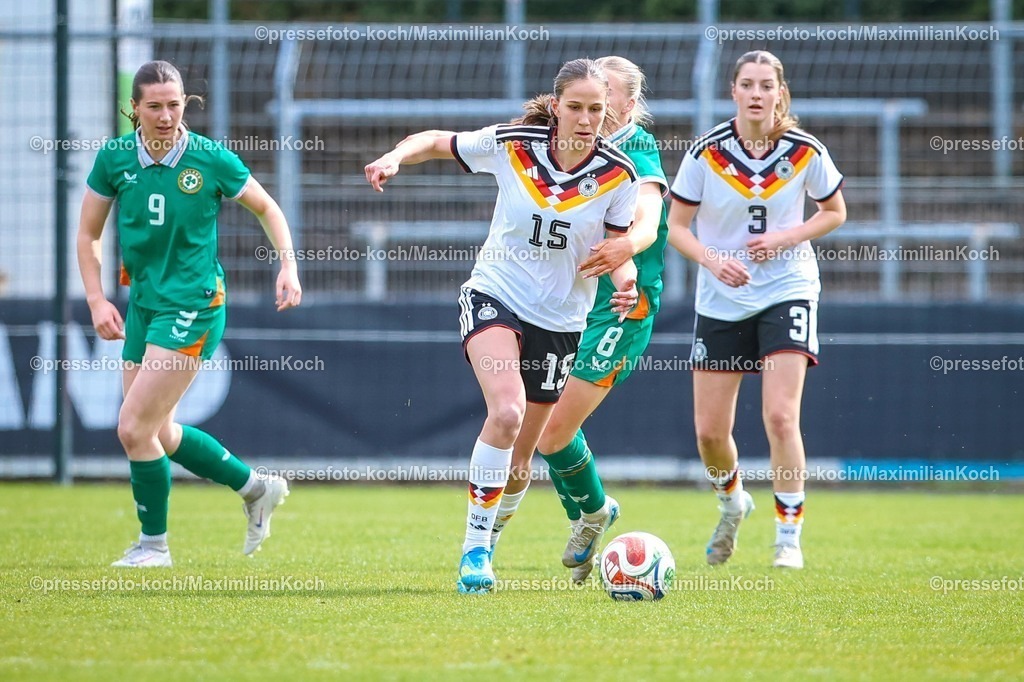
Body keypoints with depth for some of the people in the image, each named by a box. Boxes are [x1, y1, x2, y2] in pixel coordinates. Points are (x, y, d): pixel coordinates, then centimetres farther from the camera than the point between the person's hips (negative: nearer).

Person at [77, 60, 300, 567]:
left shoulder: (212, 159, -11)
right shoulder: (114, 158, -2)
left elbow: (266, 207, 5)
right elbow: (88, 234, 8)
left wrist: (288, 265, -6)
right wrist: (97, 300, -2)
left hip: (194, 307, -6)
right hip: (143, 304, 6)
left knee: (134, 428, -12)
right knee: (159, 432, 14)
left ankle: (153, 543, 5)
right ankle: (256, 490, 33)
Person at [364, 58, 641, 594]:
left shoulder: (618, 173, -10)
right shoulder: (512, 145, -12)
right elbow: (435, 142, 1)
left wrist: (625, 281, -24)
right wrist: (395, 158, -20)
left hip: (560, 317, 2)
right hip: (494, 298, -2)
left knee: (519, 452, 9)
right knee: (506, 413, -28)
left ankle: (486, 537, 38)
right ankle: (474, 549, -21)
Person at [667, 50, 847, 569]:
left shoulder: (806, 152, -8)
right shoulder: (706, 152, -9)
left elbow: (834, 212, 6)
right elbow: (676, 226, -2)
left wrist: (785, 238, -11)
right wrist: (712, 259, -22)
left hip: (787, 292, -1)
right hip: (721, 300, 2)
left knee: (780, 416, -18)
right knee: (710, 431, 4)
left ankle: (789, 536, -7)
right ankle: (732, 502, 36)